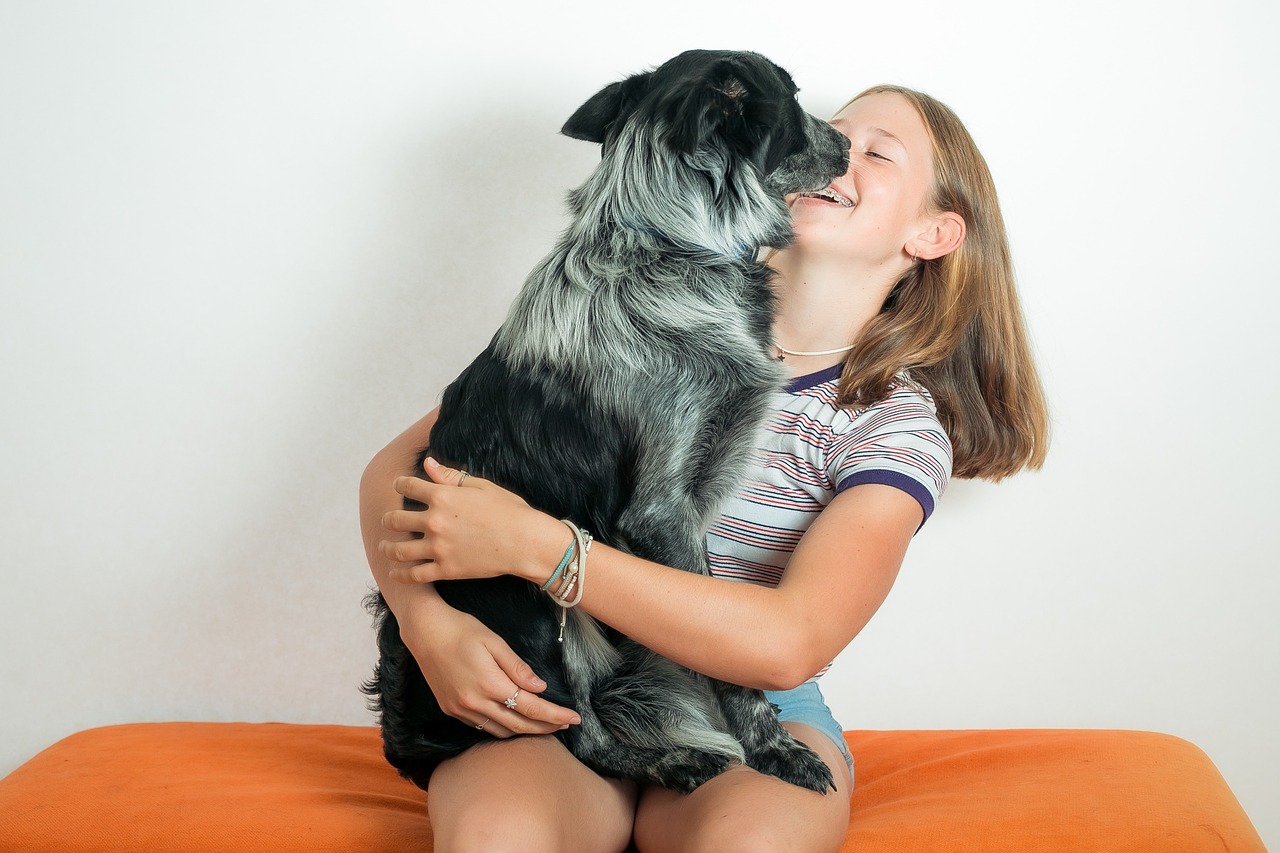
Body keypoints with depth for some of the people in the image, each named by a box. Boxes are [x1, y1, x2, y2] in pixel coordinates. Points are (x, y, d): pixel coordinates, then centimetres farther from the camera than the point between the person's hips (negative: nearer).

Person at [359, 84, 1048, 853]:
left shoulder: (900, 426, -3)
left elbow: (791, 644, -19)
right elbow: (400, 465, 3)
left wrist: (533, 544, -24)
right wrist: (428, 621, -18)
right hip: (553, 700, 0)